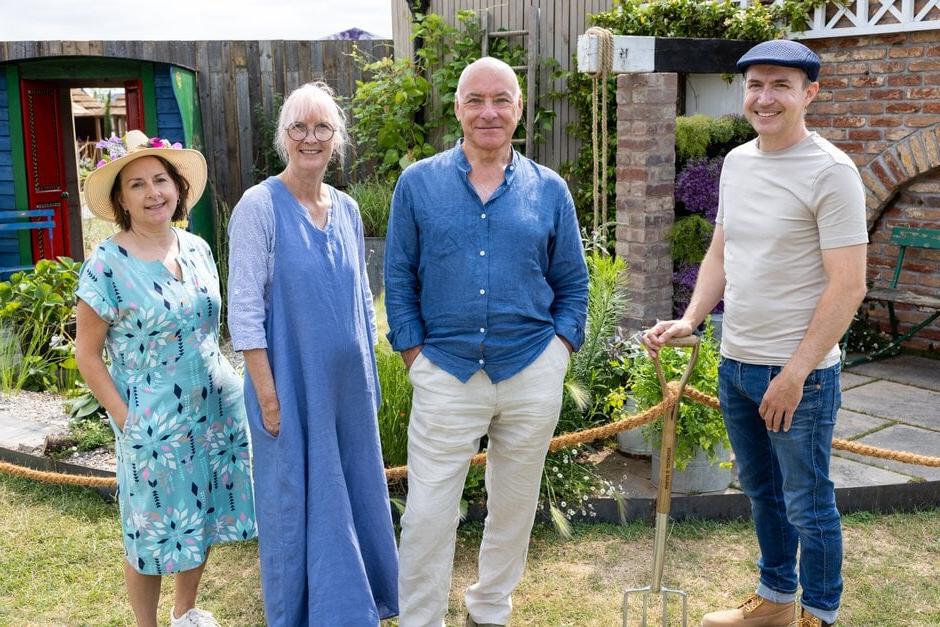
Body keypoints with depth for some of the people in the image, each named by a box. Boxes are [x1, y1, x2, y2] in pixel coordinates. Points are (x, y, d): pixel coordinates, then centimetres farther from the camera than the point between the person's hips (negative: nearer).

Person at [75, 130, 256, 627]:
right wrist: (125, 419, -13)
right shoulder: (107, 264, -13)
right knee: (154, 531, 8)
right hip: (152, 421, -5)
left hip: (215, 408, 5)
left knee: (202, 516, 17)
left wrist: (226, 383, 11)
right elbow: (87, 352, -9)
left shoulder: (197, 249, 2)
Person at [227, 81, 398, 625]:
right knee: (298, 500, 7)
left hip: (349, 385, 6)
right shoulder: (260, 207, -12)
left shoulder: (347, 209, 6)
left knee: (355, 493, 16)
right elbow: (245, 309, -14)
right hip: (292, 384, -5)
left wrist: (369, 374, 13)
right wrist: (268, 395, -16)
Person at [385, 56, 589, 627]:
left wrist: (558, 350, -1)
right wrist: (415, 354, -3)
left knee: (514, 507, 15)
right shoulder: (418, 184, 1)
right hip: (446, 373, -1)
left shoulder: (550, 190, 4)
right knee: (428, 514, 0)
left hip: (532, 373, 2)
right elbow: (399, 279, 3)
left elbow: (573, 284, 9)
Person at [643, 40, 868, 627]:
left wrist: (795, 372, -19)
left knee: (807, 504, 7)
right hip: (735, 363, 7)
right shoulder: (736, 162, 8)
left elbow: (848, 285, -17)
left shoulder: (830, 171, -15)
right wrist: (690, 319, 1)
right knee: (762, 490, 21)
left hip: (799, 373, -7)